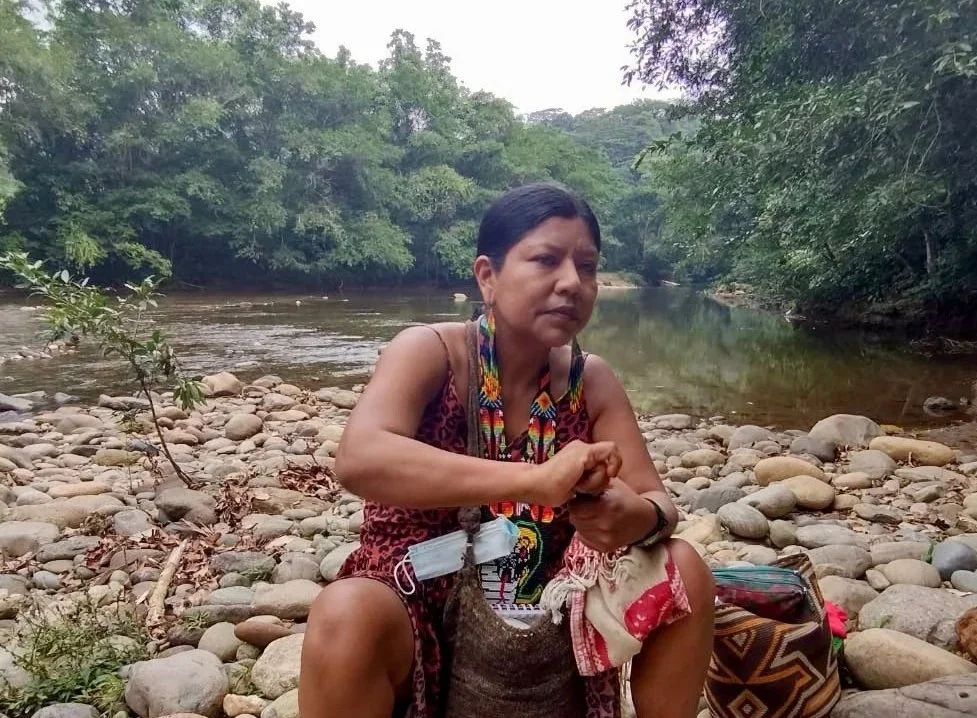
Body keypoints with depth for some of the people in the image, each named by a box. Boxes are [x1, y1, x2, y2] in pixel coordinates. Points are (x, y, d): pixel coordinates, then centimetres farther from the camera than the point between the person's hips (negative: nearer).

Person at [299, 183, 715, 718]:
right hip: (414, 605, -4)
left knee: (684, 570, -12)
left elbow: (658, 504, -3)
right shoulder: (430, 351, -16)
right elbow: (358, 459, -34)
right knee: (347, 616, -36)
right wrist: (537, 481, -42)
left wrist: (638, 518, -29)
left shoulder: (591, 381, -2)